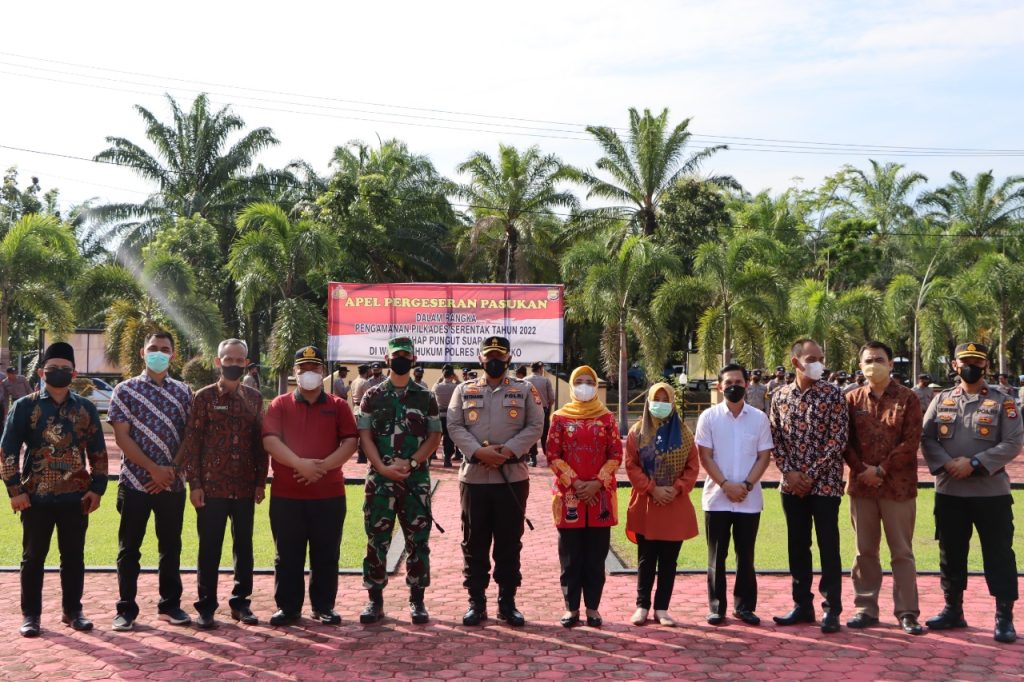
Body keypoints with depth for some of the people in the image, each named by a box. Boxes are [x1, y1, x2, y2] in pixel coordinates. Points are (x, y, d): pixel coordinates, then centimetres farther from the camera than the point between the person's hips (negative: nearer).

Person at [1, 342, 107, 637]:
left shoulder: (86, 408, 6)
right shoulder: (25, 407, -1)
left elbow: (98, 452, 9)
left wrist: (97, 488, 2)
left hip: (76, 497, 2)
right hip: (36, 497, -2)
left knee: (74, 556, 10)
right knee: (33, 557, 7)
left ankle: (72, 610, 23)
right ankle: (30, 614, 19)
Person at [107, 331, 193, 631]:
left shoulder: (183, 391, 7)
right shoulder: (125, 390, 0)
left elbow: (189, 435, 5)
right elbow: (121, 437, -6)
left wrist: (172, 468, -8)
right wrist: (152, 468, -13)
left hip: (172, 483, 2)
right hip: (135, 481, -2)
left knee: (171, 546, 10)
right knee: (129, 548, 4)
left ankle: (170, 604, 21)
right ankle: (126, 609, 12)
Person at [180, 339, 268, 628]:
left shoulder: (254, 398, 8)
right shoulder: (204, 397, -2)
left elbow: (261, 441, 10)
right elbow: (191, 442, -4)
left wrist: (261, 481, 5)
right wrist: (194, 484, -9)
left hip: (245, 488, 3)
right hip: (212, 486, -3)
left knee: (244, 547, 10)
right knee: (210, 549, 4)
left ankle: (241, 602, 22)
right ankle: (206, 607, 13)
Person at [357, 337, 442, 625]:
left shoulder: (426, 396, 6)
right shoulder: (372, 396, 6)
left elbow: (435, 436, 3)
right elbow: (364, 435, 1)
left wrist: (410, 462, -11)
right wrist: (384, 467, -13)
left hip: (417, 479, 0)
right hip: (380, 479, 0)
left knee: (418, 540, 3)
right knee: (377, 539, 3)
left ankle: (417, 599, 14)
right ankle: (375, 599, 13)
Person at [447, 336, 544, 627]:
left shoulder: (525, 391, 6)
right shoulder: (464, 390, 8)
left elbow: (535, 427, -2)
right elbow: (455, 426, -1)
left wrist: (508, 450, -15)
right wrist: (478, 452, -16)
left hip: (513, 477, 0)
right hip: (474, 476, 1)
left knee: (509, 543, 6)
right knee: (474, 543, 6)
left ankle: (507, 602, 16)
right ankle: (476, 602, 15)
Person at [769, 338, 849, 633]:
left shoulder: (832, 395, -6)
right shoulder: (781, 396, 6)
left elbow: (838, 440, -11)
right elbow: (775, 439, 7)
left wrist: (811, 475, -13)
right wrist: (789, 472, -6)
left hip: (824, 483, -4)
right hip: (792, 485, 4)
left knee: (829, 548, 0)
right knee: (797, 546, 11)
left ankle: (832, 610, 9)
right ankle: (802, 605, 22)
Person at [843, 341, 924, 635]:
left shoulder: (908, 398, -2)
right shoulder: (852, 399, 7)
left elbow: (911, 442, -8)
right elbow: (845, 440, 4)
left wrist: (881, 470, -13)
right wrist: (861, 469, -10)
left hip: (898, 486, -3)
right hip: (861, 486, 3)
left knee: (902, 552, 3)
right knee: (865, 551, 10)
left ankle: (907, 613, 10)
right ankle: (866, 608, 19)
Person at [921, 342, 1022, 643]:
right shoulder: (941, 400, 8)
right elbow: (926, 438, 4)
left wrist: (974, 463, -17)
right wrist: (946, 463, -14)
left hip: (991, 492, -3)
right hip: (948, 492, 3)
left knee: (999, 555, 1)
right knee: (951, 553, 11)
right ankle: (953, 610, 24)